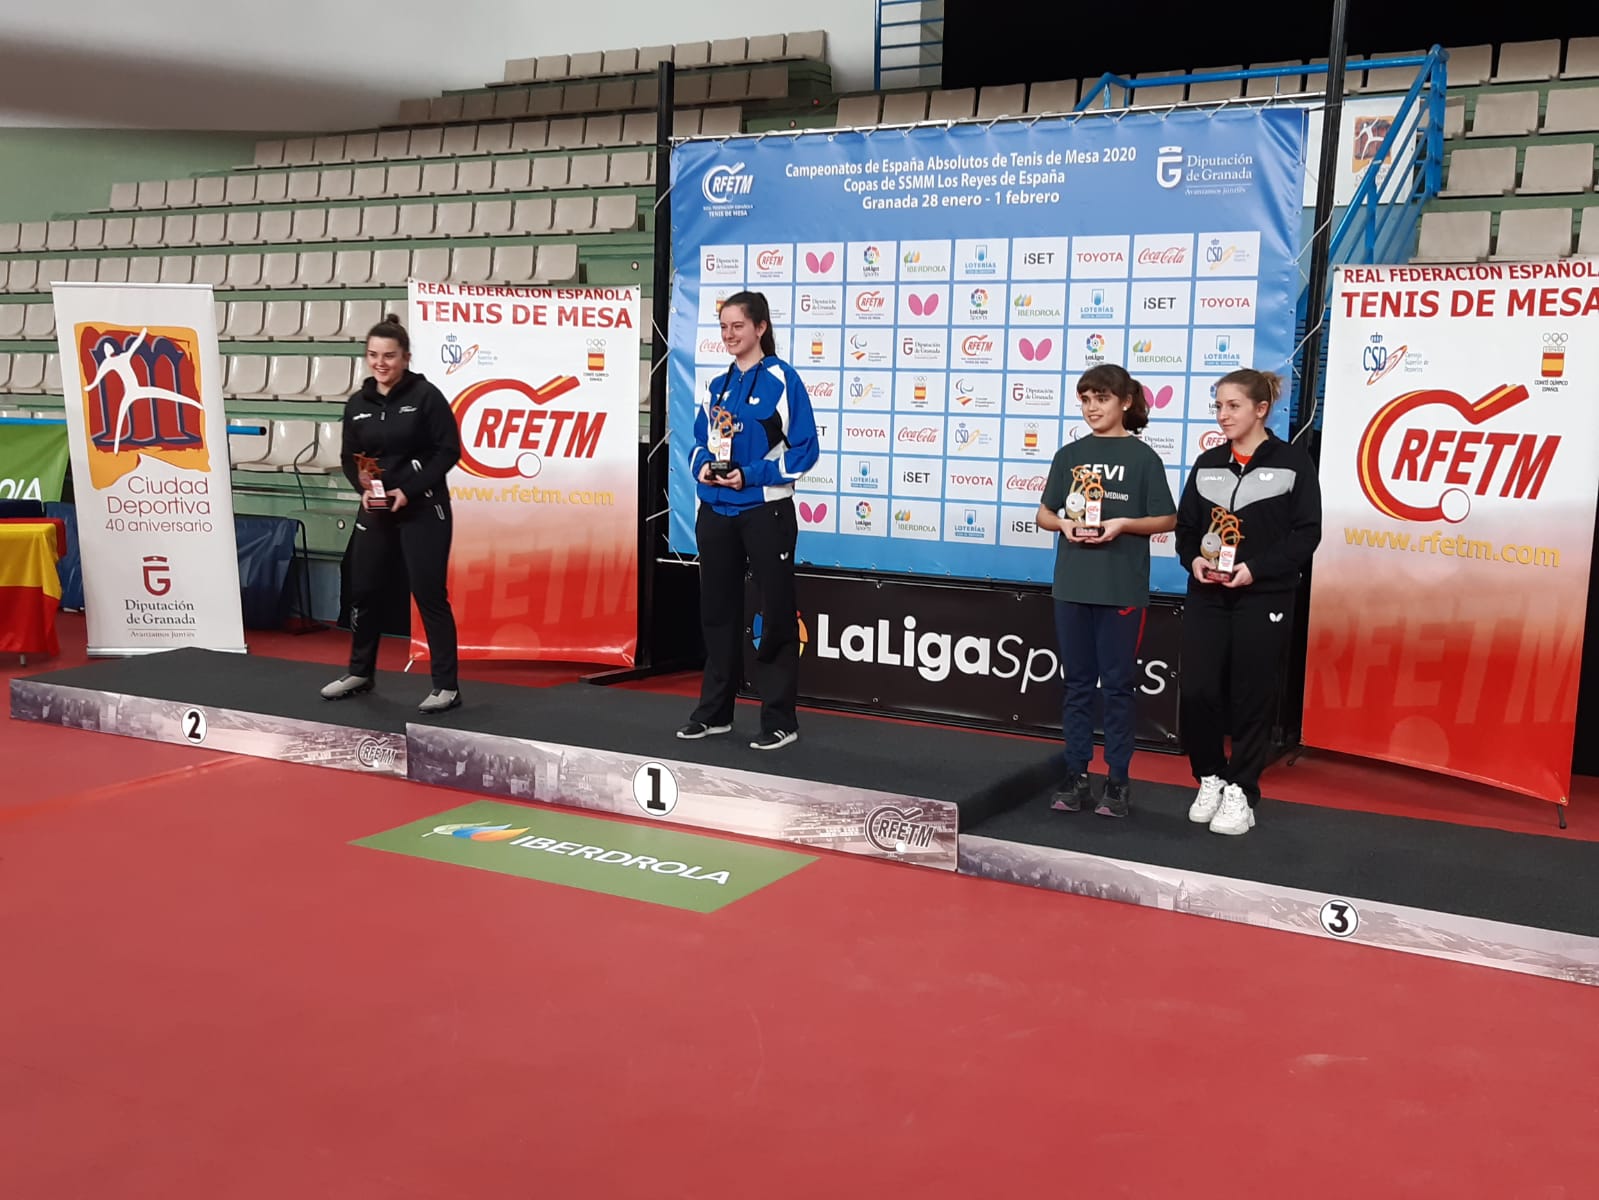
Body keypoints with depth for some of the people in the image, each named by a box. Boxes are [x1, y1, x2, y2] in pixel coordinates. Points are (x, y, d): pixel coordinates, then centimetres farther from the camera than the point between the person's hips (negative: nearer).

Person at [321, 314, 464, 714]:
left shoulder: (426, 396, -9)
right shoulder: (357, 404, 6)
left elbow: (448, 451, -10)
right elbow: (349, 457, 12)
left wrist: (410, 490, -16)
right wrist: (363, 488, -8)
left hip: (423, 509, -5)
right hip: (375, 509, 6)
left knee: (429, 594, -5)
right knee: (362, 590, 12)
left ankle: (446, 685, 4)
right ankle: (360, 672, 31)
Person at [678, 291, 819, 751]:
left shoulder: (782, 379, -7)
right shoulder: (717, 386, 12)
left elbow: (804, 448, -10)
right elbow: (699, 442, 17)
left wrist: (750, 475, -19)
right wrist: (703, 466, -6)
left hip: (765, 511, -6)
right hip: (715, 512, 6)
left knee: (775, 614, 0)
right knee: (717, 611, 12)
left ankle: (780, 720, 7)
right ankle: (715, 711, 24)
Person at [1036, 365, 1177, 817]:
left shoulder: (1142, 457, -2)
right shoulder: (1069, 455, 9)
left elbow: (1167, 519, -1)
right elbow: (1044, 513, 12)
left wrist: (1122, 524, -16)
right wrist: (1065, 523, -9)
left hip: (1122, 588, -3)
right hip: (1072, 585, 4)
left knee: (1116, 685, 3)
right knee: (1077, 683, 9)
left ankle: (1118, 780, 12)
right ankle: (1076, 776, 16)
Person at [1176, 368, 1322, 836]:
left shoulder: (1293, 463, -4)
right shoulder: (1207, 464, 10)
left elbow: (1306, 533, -8)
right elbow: (1185, 525, 13)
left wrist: (1255, 569, -18)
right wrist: (1194, 559, -9)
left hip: (1264, 599, -4)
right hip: (1206, 596, 4)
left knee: (1251, 699, 2)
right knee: (1196, 692, -2)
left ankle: (1241, 794, 14)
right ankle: (1211, 779, 19)